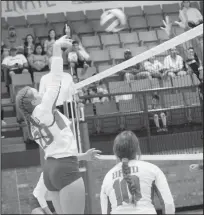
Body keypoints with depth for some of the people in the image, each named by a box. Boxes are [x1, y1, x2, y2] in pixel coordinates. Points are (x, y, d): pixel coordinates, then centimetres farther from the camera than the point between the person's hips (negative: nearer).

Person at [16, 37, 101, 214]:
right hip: (65, 169, -9)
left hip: (50, 168, 9)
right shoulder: (43, 110, -8)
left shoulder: (34, 123, 16)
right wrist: (57, 49, -5)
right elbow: (56, 80, -10)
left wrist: (82, 156, 26)